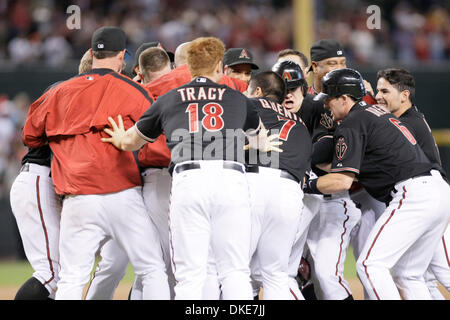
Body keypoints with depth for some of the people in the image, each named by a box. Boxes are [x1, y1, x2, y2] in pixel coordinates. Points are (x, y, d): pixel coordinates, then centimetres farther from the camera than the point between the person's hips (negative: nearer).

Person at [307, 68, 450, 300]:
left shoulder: (350, 125, -4)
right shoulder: (379, 112, 25)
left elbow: (342, 181, -13)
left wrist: (308, 185, 1)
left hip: (413, 196, -10)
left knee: (369, 265, -11)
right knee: (407, 275, 15)